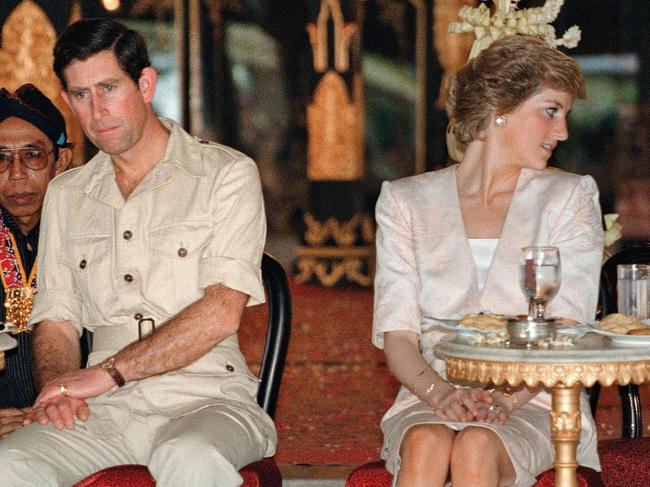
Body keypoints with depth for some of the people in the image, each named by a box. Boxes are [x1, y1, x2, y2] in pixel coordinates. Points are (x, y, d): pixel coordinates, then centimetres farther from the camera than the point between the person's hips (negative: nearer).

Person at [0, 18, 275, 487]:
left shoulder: (227, 174, 4)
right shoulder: (66, 194, 20)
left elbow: (222, 312, -9)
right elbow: (55, 319, 17)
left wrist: (107, 373, -14)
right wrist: (56, 385, -7)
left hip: (204, 396, -4)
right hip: (106, 412, 4)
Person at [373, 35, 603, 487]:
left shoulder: (569, 198, 10)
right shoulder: (406, 202, 11)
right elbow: (397, 335, 2)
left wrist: (508, 398, -19)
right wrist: (440, 393, -19)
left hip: (533, 405, -1)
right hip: (429, 401, 1)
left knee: (475, 448, -34)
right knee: (427, 445, -34)